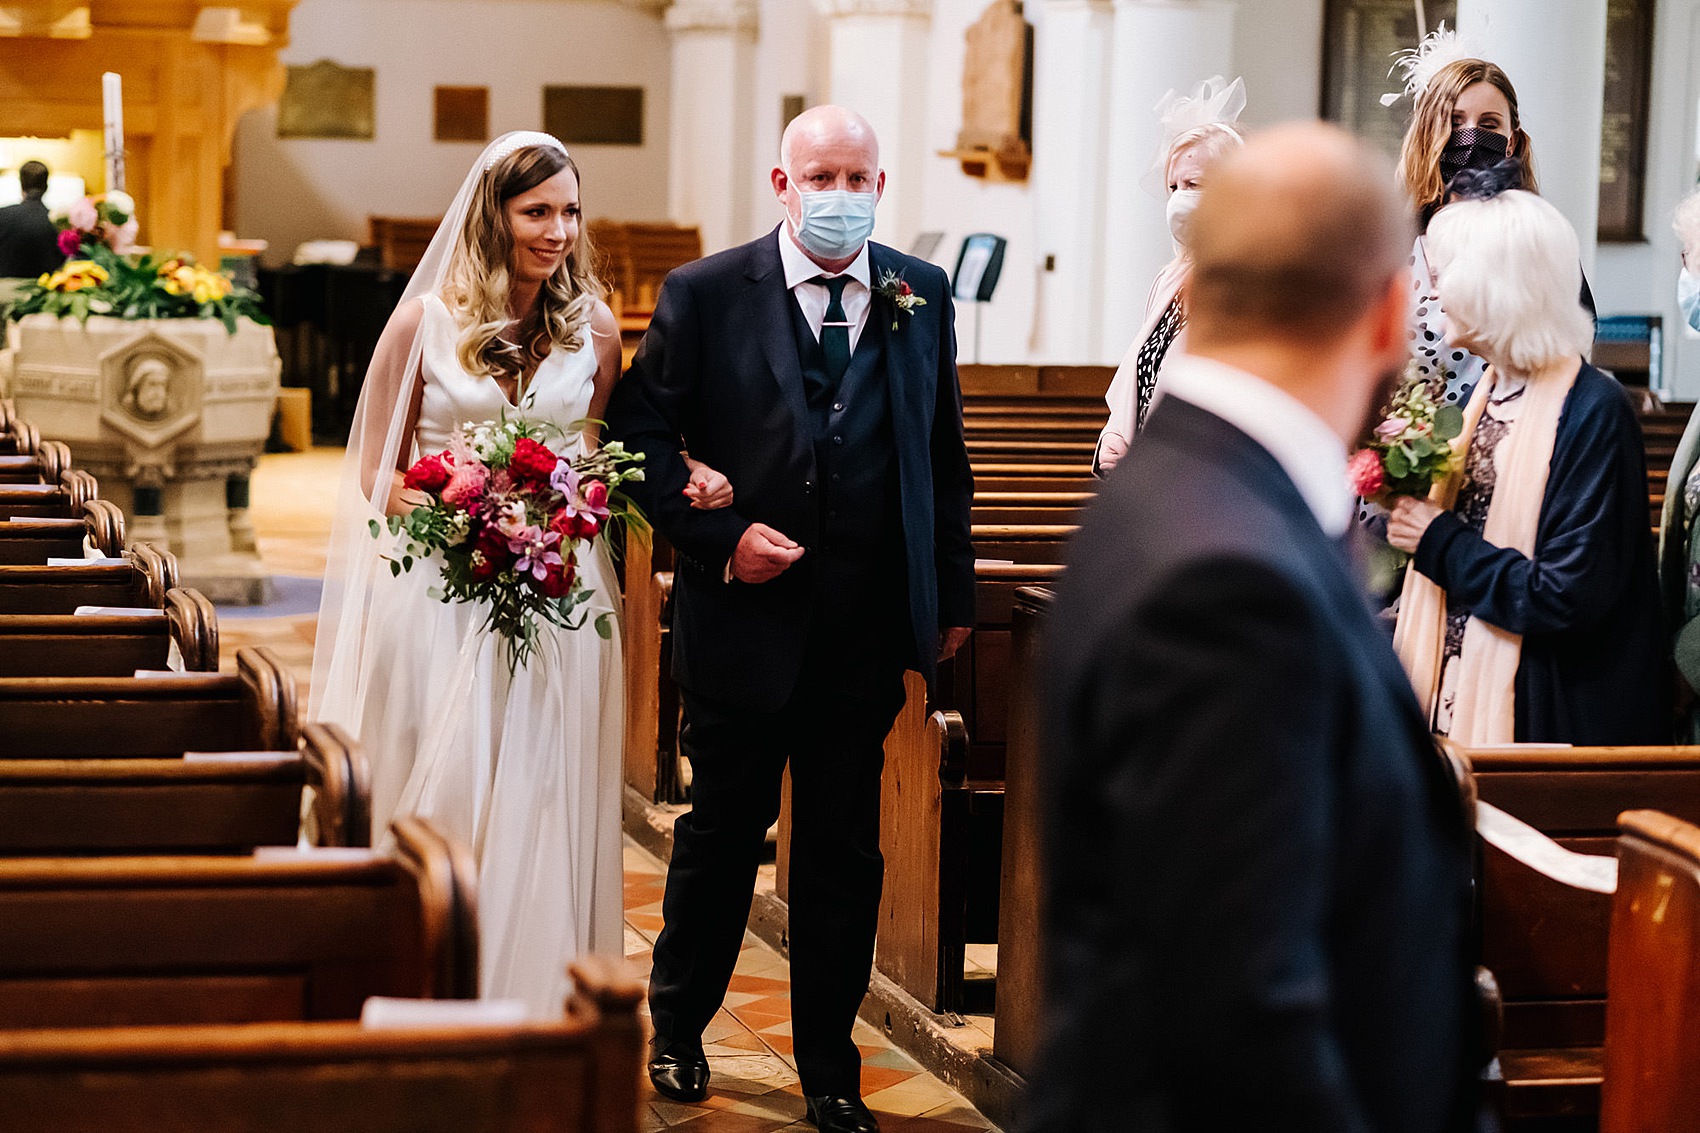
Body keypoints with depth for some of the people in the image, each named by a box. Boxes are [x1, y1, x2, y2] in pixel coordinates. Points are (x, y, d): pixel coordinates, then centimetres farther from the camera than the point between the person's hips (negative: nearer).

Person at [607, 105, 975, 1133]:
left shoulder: (922, 297, 5)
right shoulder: (706, 295, -3)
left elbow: (945, 456, 10)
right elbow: (642, 434, -2)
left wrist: (953, 595, 8)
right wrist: (720, 536, -12)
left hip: (870, 624, 2)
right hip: (745, 614, -2)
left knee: (845, 852, 9)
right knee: (722, 829, 13)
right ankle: (678, 1027, 33)